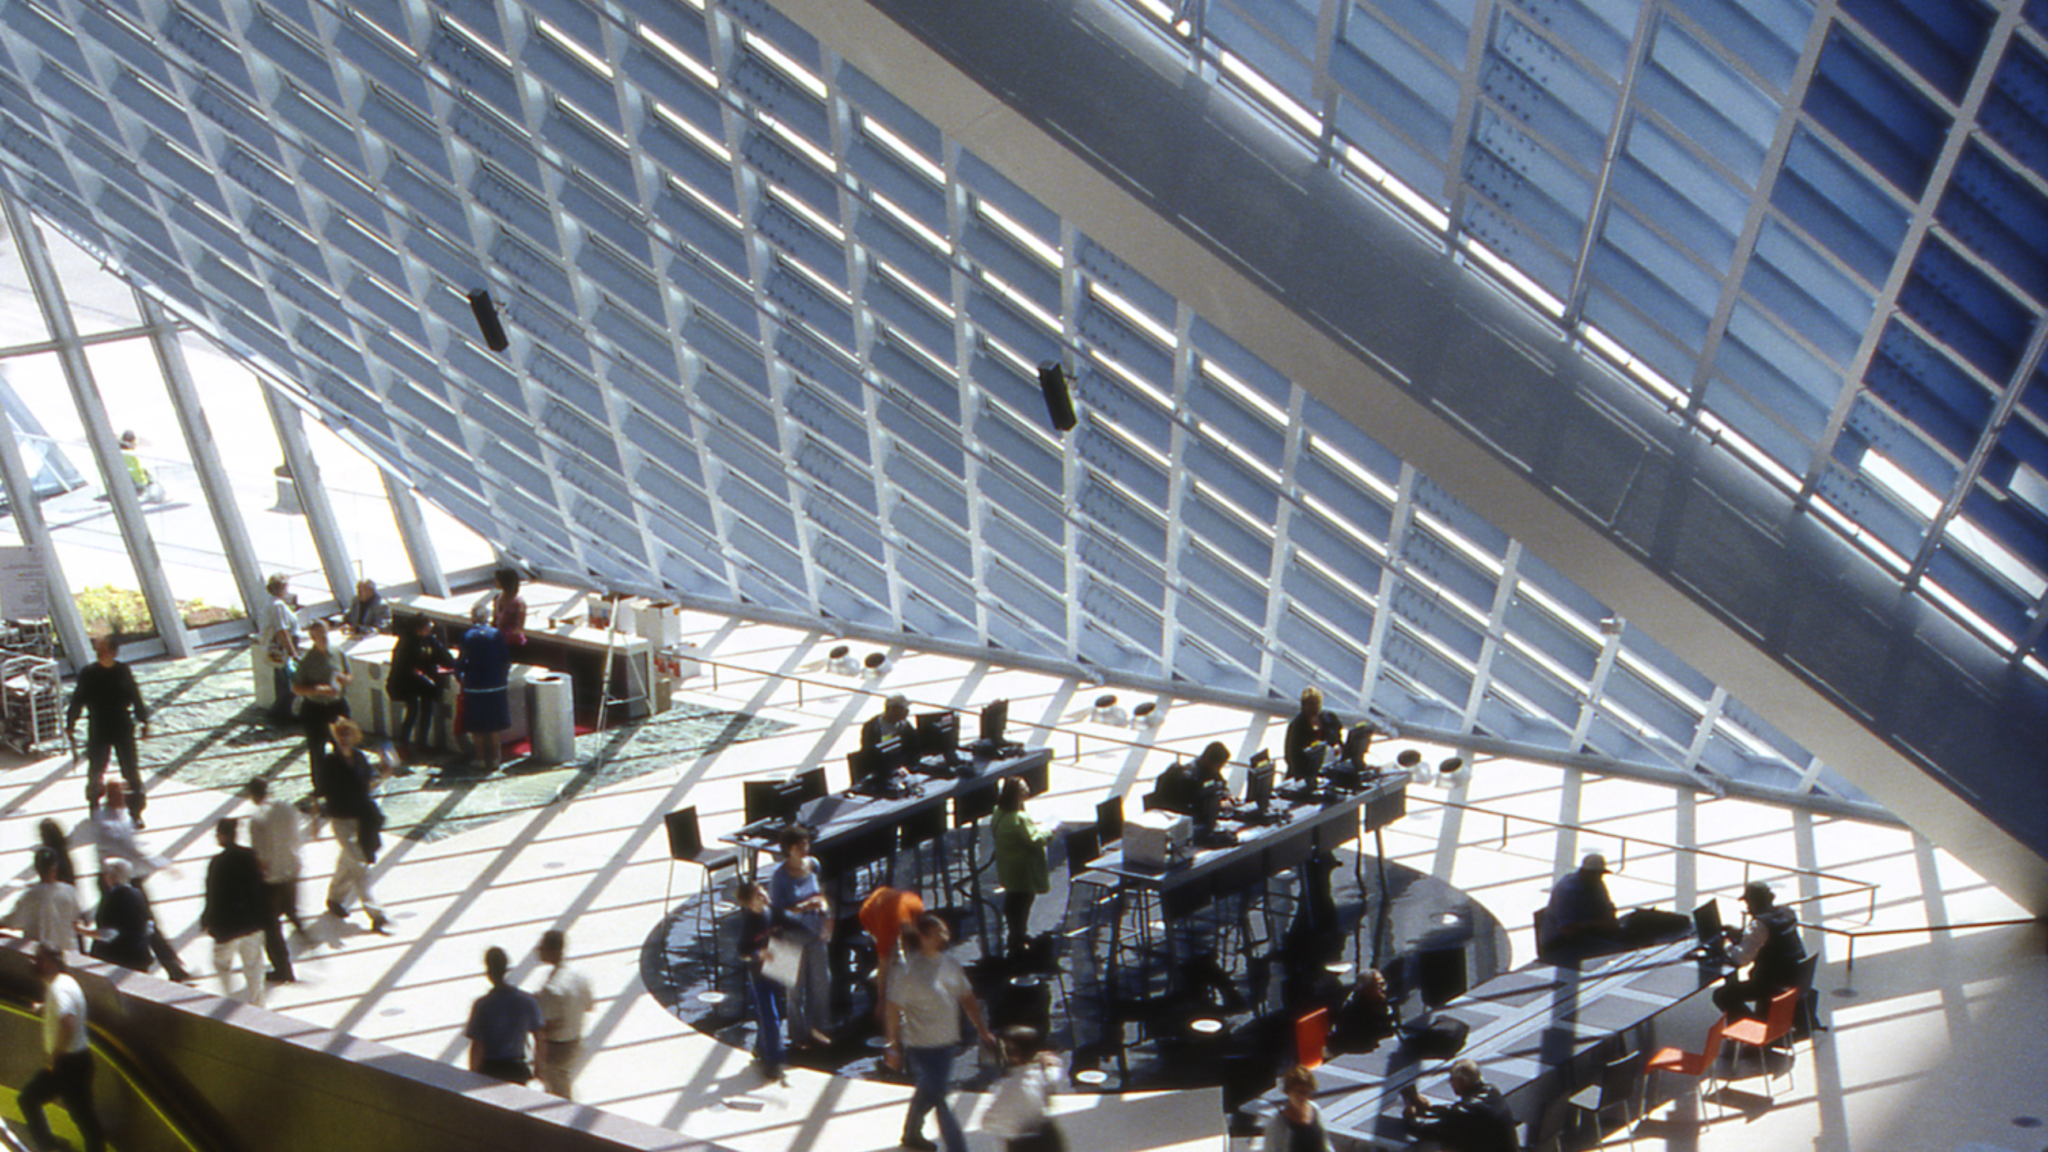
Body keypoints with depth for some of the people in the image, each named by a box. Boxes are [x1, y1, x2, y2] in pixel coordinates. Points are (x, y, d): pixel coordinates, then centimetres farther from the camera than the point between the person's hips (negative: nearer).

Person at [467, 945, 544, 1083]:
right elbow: (539, 1039, -2)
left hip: (489, 1069, -2)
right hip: (517, 1069, 2)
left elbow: (477, 1047, -16)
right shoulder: (528, 1001, -11)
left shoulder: (482, 1005, -20)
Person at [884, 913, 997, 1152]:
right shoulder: (908, 972, -19)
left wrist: (983, 1030, 8)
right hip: (921, 1046, -7)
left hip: (947, 1042, 7)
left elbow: (967, 999, 11)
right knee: (939, 1098, -6)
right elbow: (894, 1011, -13)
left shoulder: (951, 965, 1)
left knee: (928, 1092, 23)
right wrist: (895, 1049, -10)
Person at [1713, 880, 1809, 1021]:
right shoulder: (1787, 914, 4)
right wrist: (1741, 934, 13)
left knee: (1722, 996, -4)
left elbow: (1741, 958, -24)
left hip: (1778, 986, -9)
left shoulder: (1760, 924, -22)